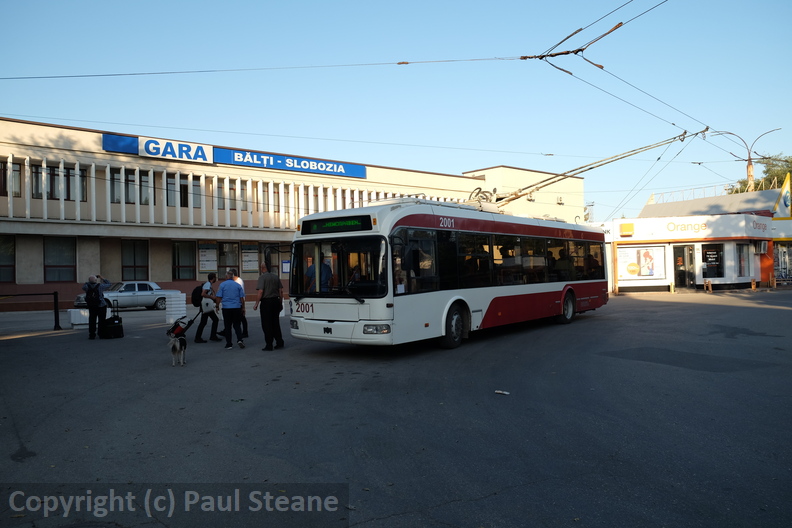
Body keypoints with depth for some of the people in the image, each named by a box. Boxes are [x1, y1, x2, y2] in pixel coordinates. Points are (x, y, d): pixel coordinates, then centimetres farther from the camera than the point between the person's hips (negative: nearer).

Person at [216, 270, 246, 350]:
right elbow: (242, 298, 5)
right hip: (237, 307, 1)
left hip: (226, 308, -1)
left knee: (228, 326, 6)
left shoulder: (222, 285, -2)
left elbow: (219, 297, -4)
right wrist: (243, 308, 12)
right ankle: (239, 339, -10)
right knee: (237, 324, 10)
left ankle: (229, 344, 8)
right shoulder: (238, 285, 4)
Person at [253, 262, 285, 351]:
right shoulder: (276, 277, 9)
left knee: (267, 324, 1)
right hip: (276, 301, 6)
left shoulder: (262, 277, -8)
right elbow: (281, 291, 9)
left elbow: (261, 291, -17)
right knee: (276, 323, 14)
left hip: (266, 302, -6)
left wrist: (257, 303, -12)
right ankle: (279, 343, 15)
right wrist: (281, 302, 16)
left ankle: (269, 345, 2)